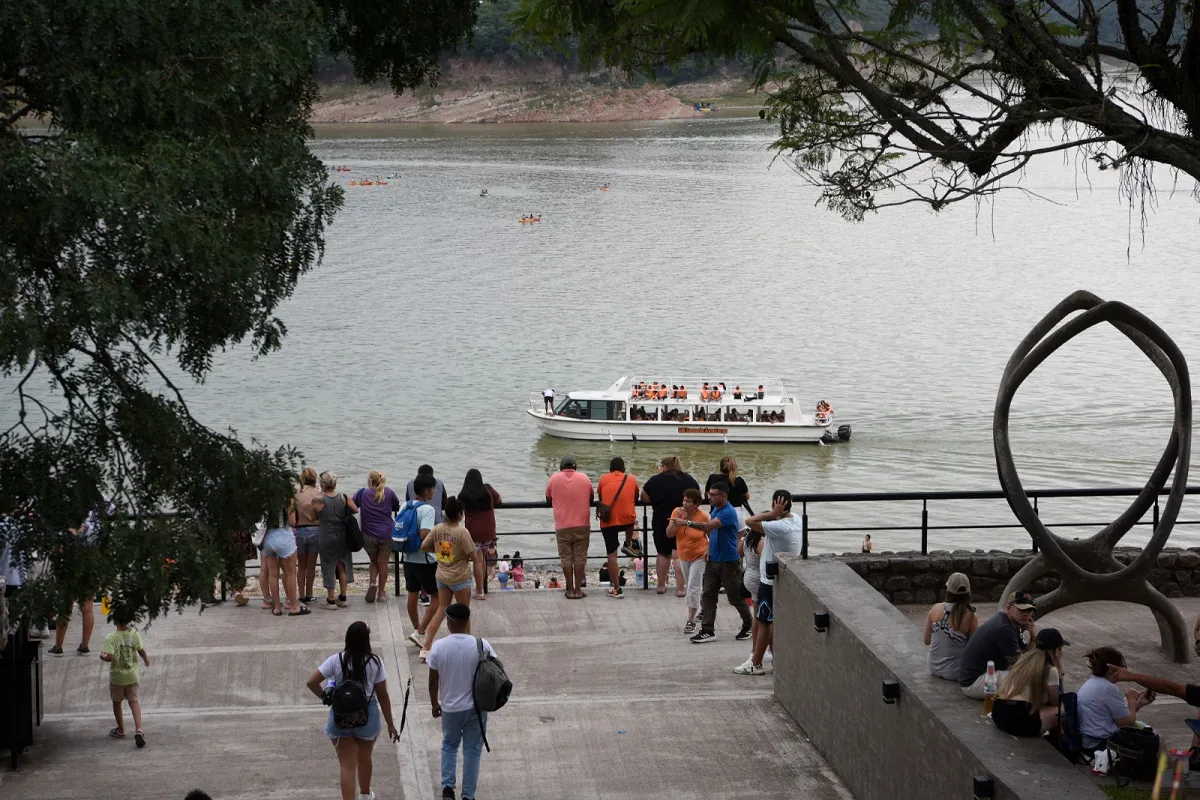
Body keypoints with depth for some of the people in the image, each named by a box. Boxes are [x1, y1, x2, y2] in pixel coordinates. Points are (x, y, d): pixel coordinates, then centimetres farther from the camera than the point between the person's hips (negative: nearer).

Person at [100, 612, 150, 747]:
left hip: (116, 676, -2)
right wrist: (146, 660, 16)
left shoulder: (111, 638, -19)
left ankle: (120, 730, 32)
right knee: (134, 701, 9)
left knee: (116, 702, 18)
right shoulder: (134, 634, -10)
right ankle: (138, 729, -9)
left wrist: (102, 656, -4)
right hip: (132, 675, 3)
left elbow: (110, 657, -25)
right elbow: (141, 651, -4)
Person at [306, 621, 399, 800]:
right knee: (364, 758, 26)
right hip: (367, 715, 1)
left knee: (346, 764, 4)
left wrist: (326, 697, 7)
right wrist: (390, 724, 3)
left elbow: (311, 683, -11)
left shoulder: (336, 660, -9)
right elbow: (383, 696, -5)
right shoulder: (375, 663, -10)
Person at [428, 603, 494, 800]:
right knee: (472, 750, 13)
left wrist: (434, 704, 11)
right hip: (476, 708, 0)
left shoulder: (438, 647, -13)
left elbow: (433, 681, -5)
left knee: (449, 745, 24)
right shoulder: (481, 645, -14)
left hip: (450, 708, 0)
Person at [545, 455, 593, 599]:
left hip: (562, 526, -1)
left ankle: (570, 590, 5)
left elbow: (548, 500, 11)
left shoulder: (554, 479, -1)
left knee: (566, 558, 5)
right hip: (582, 525, 1)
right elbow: (591, 499, 15)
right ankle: (578, 590, 5)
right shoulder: (584, 478, 2)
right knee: (580, 558, 5)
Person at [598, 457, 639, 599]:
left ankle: (616, 589, 1)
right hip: (627, 519, 1)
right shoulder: (631, 479, 8)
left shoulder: (603, 479, 6)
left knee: (612, 554, 3)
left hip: (608, 521, -1)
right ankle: (629, 545, 22)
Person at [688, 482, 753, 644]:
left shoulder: (728, 513, -21)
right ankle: (707, 631, 5)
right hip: (713, 560, 8)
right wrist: (710, 547, 11)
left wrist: (687, 523, -34)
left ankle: (749, 626, 24)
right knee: (707, 595, 3)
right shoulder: (715, 509, 9)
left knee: (735, 597, 4)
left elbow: (709, 526, -34)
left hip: (728, 562, -8)